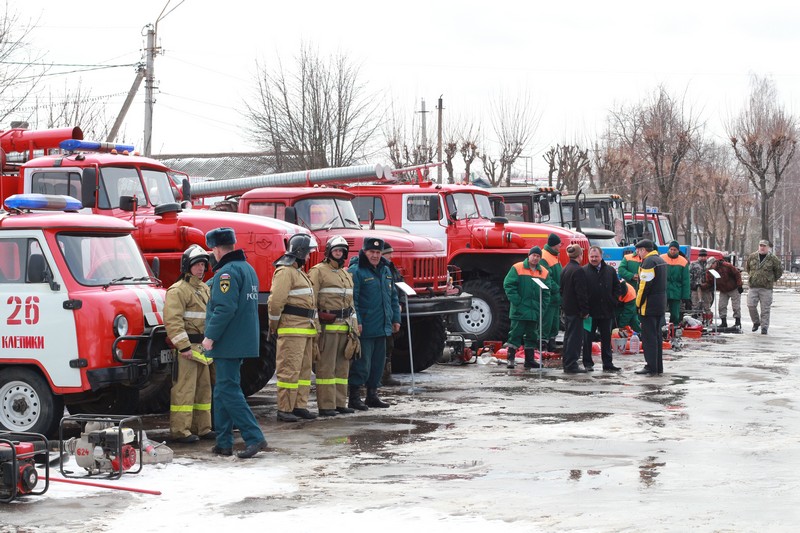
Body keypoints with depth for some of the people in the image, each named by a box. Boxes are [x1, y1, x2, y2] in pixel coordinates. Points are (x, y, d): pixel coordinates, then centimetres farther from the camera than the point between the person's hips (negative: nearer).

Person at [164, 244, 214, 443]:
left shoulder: (205, 289, 19)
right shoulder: (178, 290, -10)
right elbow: (173, 321, -19)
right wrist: (184, 346, -23)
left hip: (203, 349, 9)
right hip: (187, 347, -9)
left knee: (203, 388, 13)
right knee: (184, 389, -9)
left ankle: (202, 427, 21)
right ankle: (179, 430, -7)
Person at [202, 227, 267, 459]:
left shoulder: (227, 272, -16)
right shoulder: (248, 268, 16)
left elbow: (225, 308, -24)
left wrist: (210, 336, -18)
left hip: (229, 343, -10)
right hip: (244, 342, 10)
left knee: (229, 391, -9)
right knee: (223, 391, 14)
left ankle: (254, 437, -13)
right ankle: (223, 443, 16)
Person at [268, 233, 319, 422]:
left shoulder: (299, 272, 22)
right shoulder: (285, 272, -12)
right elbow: (276, 300, -19)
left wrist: (313, 328, 20)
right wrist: (274, 326, -12)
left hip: (305, 329, 10)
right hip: (292, 329, -10)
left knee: (304, 369, 13)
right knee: (289, 369, -10)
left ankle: (300, 406, 18)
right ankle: (284, 410, -9)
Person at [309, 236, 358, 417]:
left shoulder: (346, 274, 20)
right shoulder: (318, 271, -4)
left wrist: (354, 326, 17)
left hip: (345, 326, 8)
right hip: (327, 326, -8)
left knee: (342, 366, 9)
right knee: (326, 366, -6)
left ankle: (340, 403, 15)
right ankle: (326, 405, -5)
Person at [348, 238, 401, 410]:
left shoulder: (385, 271, 16)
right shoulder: (356, 271, -10)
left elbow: (393, 297, 22)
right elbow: (352, 299, -15)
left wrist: (396, 319, 17)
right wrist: (356, 322, -20)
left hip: (382, 328, 8)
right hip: (365, 329, -8)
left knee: (378, 363, 13)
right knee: (362, 363, -7)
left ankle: (372, 395, 23)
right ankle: (354, 397, 0)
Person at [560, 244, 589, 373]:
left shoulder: (565, 269, 10)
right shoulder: (578, 271, -17)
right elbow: (581, 293, -19)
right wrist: (585, 310, -14)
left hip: (567, 308, 9)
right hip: (575, 309, -9)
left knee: (568, 336, 16)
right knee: (575, 337, -5)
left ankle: (566, 362, 21)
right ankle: (571, 365, -6)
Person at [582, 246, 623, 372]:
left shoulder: (610, 270, 6)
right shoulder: (583, 271, -5)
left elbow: (617, 287, 14)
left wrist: (613, 301, 1)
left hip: (606, 311, 3)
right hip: (590, 312, -3)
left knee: (606, 338, 9)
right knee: (588, 338, 3)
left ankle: (608, 364, 14)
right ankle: (588, 363, 11)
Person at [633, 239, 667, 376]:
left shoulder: (648, 262, -15)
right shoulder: (660, 260, 16)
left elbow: (645, 285, -21)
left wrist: (638, 303, -13)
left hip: (649, 306, -10)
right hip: (661, 304, 10)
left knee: (649, 337, -7)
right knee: (657, 335, 14)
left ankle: (651, 367, -8)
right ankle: (658, 367, 18)